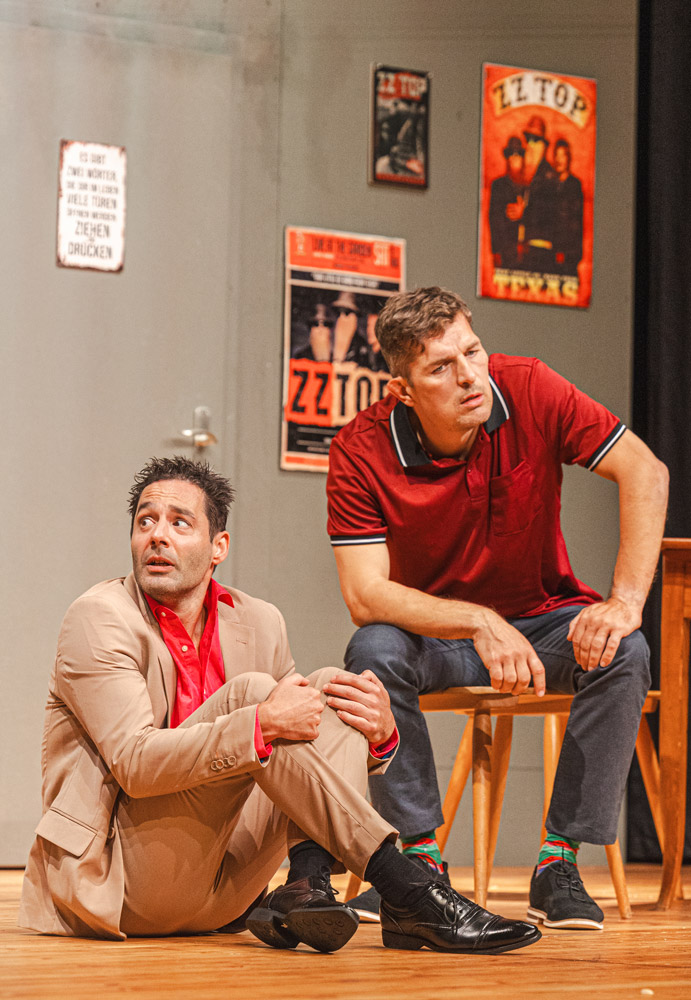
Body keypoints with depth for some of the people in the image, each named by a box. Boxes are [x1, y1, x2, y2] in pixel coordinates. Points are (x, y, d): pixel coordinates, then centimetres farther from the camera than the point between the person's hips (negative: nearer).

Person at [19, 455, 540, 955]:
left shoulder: (257, 624, 10)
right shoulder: (100, 619, -9)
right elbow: (134, 762, -20)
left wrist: (378, 732, -11)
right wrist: (261, 722, -32)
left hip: (216, 892, 7)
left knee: (333, 692, -3)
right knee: (249, 690, -23)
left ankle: (308, 884, -27)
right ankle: (407, 891, -30)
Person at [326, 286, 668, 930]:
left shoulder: (528, 391, -18)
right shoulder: (360, 453, -20)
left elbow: (644, 472, -20)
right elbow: (365, 595, -27)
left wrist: (625, 601, -32)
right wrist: (479, 624, -41)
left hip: (542, 620, 1)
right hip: (432, 630, -1)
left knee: (624, 654, -29)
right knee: (372, 650, -33)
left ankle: (559, 864, -21)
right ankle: (421, 854, -18)